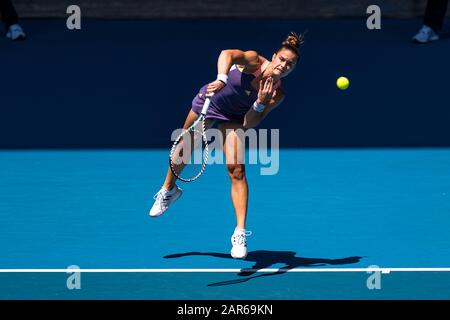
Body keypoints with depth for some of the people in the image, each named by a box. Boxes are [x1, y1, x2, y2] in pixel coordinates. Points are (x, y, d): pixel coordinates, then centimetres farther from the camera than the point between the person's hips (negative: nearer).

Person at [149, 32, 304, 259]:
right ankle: (168, 190, 50)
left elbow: (249, 124, -23)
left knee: (236, 170, -16)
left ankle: (240, 234, -15)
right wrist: (221, 79, -69)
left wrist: (260, 104, -40)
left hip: (233, 118, 0)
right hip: (209, 101, 0)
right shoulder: (254, 62, -31)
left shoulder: (277, 95, -24)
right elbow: (228, 54, -52)